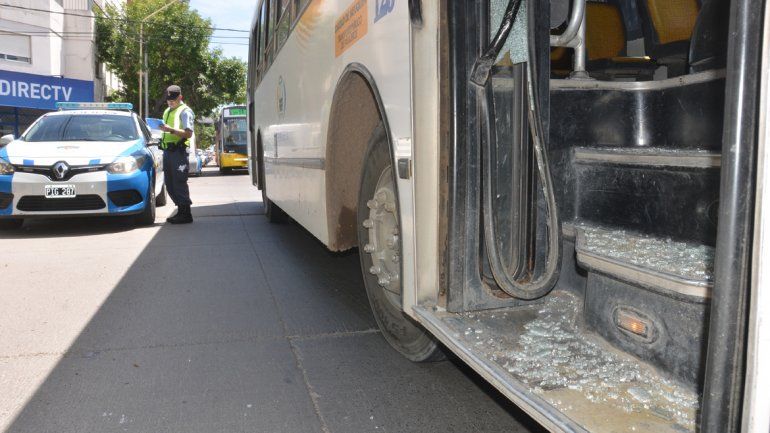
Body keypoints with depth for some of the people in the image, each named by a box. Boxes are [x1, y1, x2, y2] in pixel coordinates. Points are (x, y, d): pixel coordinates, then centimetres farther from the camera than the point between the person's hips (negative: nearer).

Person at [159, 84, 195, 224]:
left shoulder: (185, 111, -3)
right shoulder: (167, 111, 24)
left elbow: (188, 133, -14)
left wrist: (171, 130, -22)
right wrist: (163, 129, 12)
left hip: (178, 151, -9)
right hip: (167, 151, 9)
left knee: (179, 183, -10)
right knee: (170, 185, 9)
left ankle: (186, 214, -5)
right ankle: (180, 211, 17)